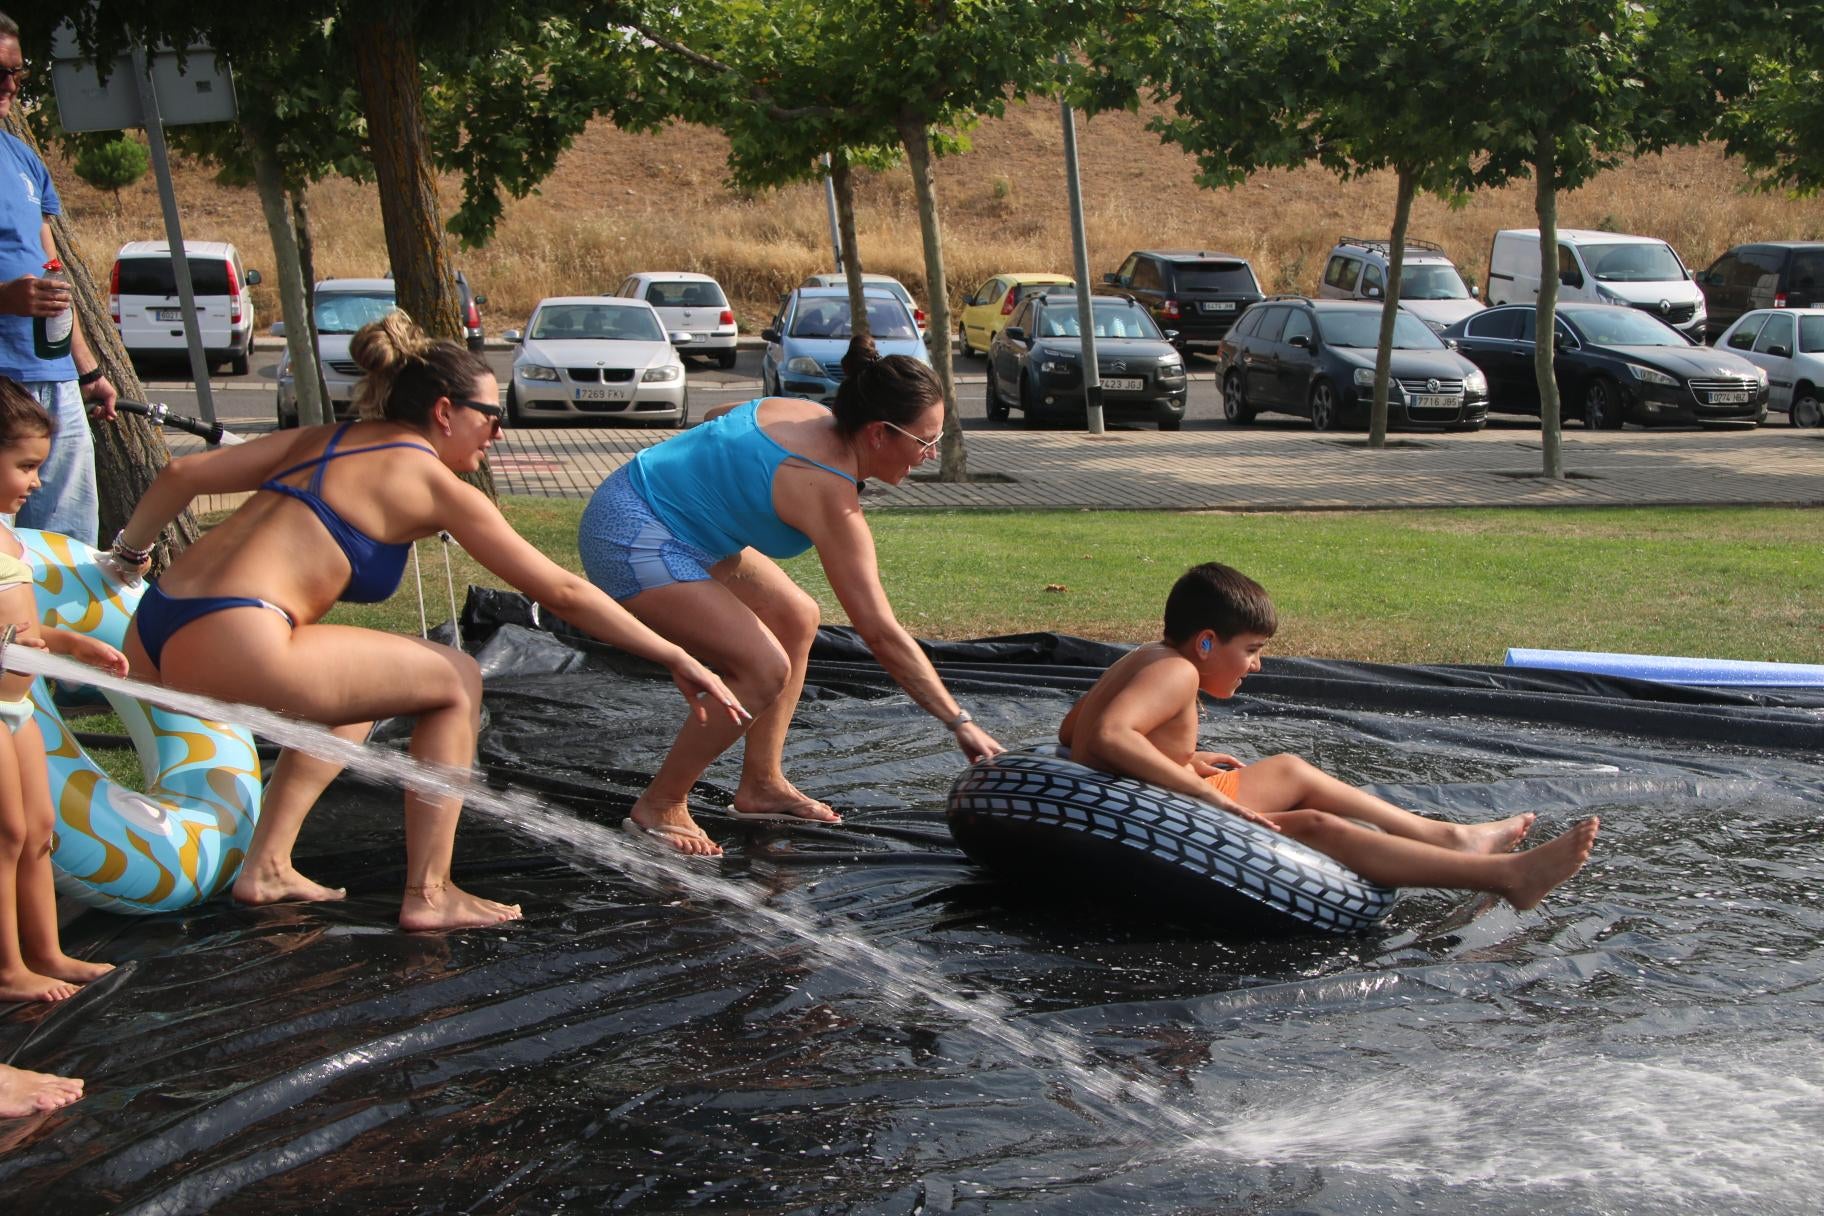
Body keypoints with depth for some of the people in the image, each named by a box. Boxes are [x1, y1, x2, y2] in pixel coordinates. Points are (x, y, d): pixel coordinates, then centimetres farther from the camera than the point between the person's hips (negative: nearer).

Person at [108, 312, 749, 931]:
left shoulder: (321, 440, 21)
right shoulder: (435, 483, 3)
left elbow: (182, 473, 19)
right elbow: (563, 593, 3)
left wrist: (127, 555, 33)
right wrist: (680, 661, 8)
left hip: (150, 638, 8)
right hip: (230, 647, -8)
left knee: (356, 685, 31)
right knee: (457, 682, 8)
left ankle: (266, 866, 26)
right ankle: (429, 894, 8)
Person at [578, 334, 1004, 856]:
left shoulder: (807, 415, 0)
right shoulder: (829, 494, -25)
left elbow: (717, 418, 19)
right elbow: (882, 634, -26)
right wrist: (960, 722, -23)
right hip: (631, 539, -11)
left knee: (797, 619, 12)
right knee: (765, 668, -18)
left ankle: (761, 785, 18)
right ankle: (659, 808, -3)